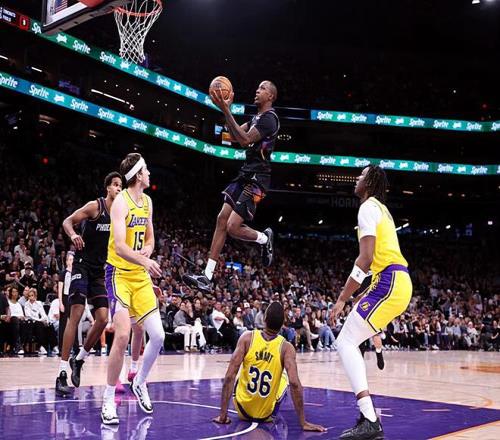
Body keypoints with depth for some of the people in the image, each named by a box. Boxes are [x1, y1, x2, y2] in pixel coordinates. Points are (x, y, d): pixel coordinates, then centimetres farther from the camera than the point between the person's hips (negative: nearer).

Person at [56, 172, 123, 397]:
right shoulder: (95, 206, -10)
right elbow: (67, 221, -9)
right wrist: (73, 235, -30)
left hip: (100, 270, 6)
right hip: (82, 265, -6)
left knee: (103, 319, -1)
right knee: (75, 315, -14)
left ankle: (79, 360, 20)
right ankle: (62, 374, -12)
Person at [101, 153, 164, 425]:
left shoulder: (147, 202, 11)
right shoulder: (121, 202, -14)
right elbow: (119, 247, -25)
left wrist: (147, 250, -1)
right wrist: (145, 261, -40)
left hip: (141, 276, 7)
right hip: (119, 273, -7)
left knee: (158, 336, 2)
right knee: (122, 336, -18)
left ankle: (139, 383, 26)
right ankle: (108, 400, -5)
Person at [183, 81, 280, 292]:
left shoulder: (269, 118, -14)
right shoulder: (257, 117, 18)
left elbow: (244, 140, -23)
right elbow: (235, 136, 15)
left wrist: (226, 111, -26)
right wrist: (226, 109, 5)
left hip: (257, 179, -10)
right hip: (245, 175, 10)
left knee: (233, 227, -15)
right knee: (222, 219, 2)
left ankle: (264, 238, 18)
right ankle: (207, 277, 3)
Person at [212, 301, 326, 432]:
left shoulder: (247, 337, -13)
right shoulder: (286, 347, -15)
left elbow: (229, 377, -17)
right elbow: (295, 384, -25)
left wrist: (223, 415, -12)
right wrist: (303, 423, -18)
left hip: (242, 411, 0)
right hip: (267, 415, 0)